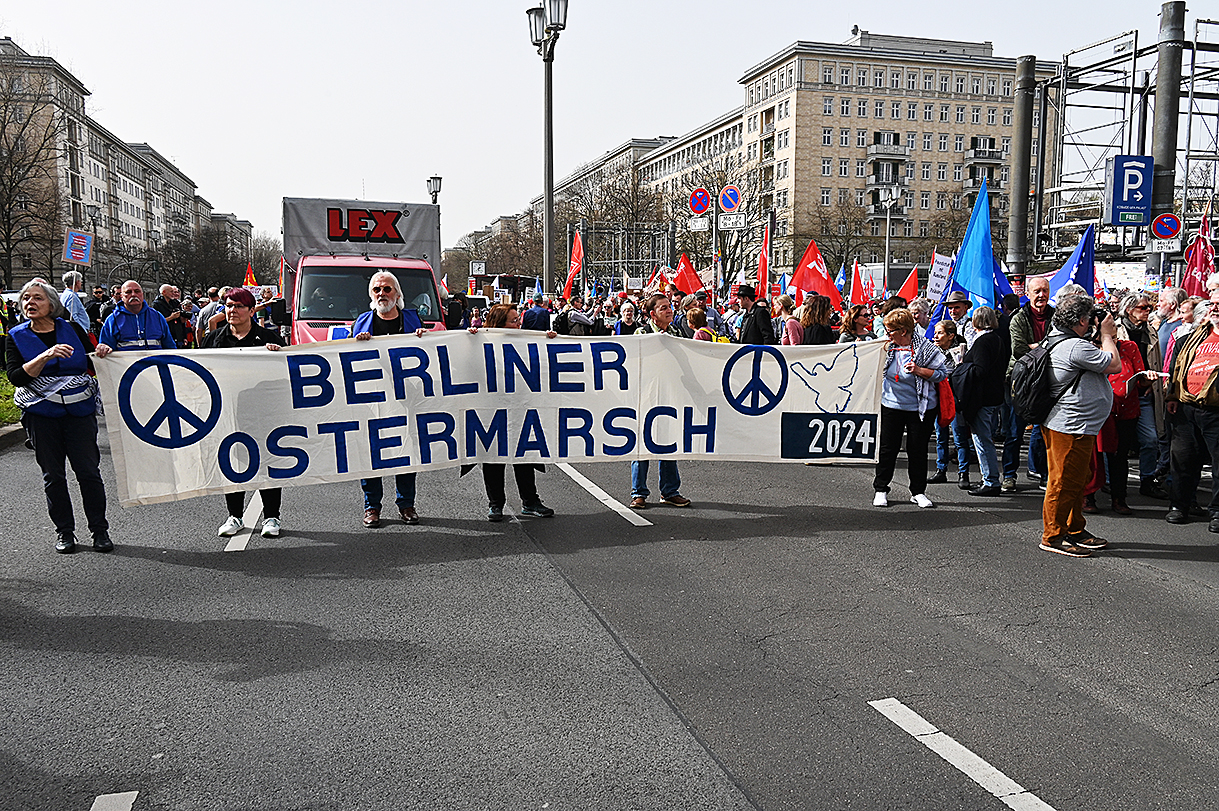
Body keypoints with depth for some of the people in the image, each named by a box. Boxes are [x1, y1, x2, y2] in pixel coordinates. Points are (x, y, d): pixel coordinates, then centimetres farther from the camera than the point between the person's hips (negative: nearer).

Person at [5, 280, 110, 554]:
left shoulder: (71, 329, 4)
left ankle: (100, 530, 9)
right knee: (53, 475, 6)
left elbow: (92, 364, 11)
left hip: (80, 410, 0)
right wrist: (46, 356, -21)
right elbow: (15, 377, -9)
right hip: (41, 415, 1)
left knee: (88, 471, -1)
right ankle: (64, 532, 18)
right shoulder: (17, 336, 3)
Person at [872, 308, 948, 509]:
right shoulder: (887, 347, 1)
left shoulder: (925, 348, -11)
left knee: (918, 450, 6)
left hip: (920, 407, -3)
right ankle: (880, 489, 16)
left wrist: (919, 370, -21)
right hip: (891, 405, 3)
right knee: (888, 448, 5)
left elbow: (942, 373, -9)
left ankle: (918, 492, 19)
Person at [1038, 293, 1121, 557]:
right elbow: (1114, 365, -13)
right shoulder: (1075, 347, -22)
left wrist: (1107, 338, 15)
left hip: (1076, 426, 11)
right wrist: (1106, 335, -1)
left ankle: (1076, 531, 30)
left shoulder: (1058, 341, 12)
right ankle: (1052, 537, 6)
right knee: (1064, 483, -2)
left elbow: (1098, 362, 25)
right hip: (1071, 427, -11)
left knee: (1079, 480, 19)